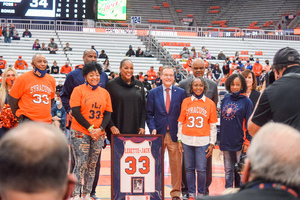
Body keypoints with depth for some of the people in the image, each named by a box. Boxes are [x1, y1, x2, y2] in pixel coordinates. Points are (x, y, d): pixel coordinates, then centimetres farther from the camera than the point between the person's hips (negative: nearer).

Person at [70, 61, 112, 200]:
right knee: (81, 164, -8)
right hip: (80, 132, -4)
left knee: (92, 165, 7)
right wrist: (90, 128, -11)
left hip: (98, 135, 4)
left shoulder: (104, 93, 11)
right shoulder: (78, 90, -2)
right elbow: (76, 112, -7)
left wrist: (100, 129, -7)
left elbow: (108, 114, 10)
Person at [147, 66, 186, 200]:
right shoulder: (153, 93, 7)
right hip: (158, 133, 1)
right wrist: (152, 129, -7)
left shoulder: (181, 93, 5)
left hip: (175, 134, 0)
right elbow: (149, 114, 7)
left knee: (176, 164, 2)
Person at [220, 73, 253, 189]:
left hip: (239, 141, -4)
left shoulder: (246, 101, -4)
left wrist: (247, 142, -10)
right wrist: (220, 138, 13)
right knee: (228, 170, 11)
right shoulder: (225, 99, 9)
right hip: (226, 141, 4)